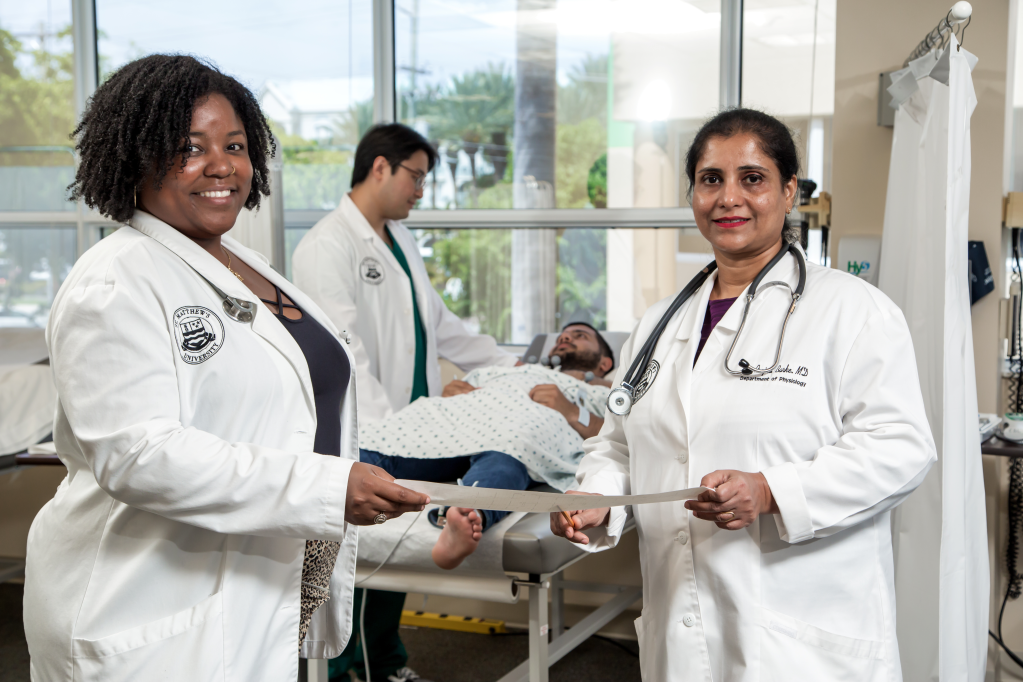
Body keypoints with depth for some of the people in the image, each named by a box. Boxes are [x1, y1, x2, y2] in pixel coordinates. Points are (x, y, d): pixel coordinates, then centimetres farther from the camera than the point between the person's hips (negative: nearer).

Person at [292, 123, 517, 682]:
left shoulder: (401, 240, 16)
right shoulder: (326, 248, -12)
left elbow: (439, 324, 23)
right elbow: (345, 352, -20)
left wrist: (510, 365, 20)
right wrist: (386, 425, -26)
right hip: (360, 440, -8)